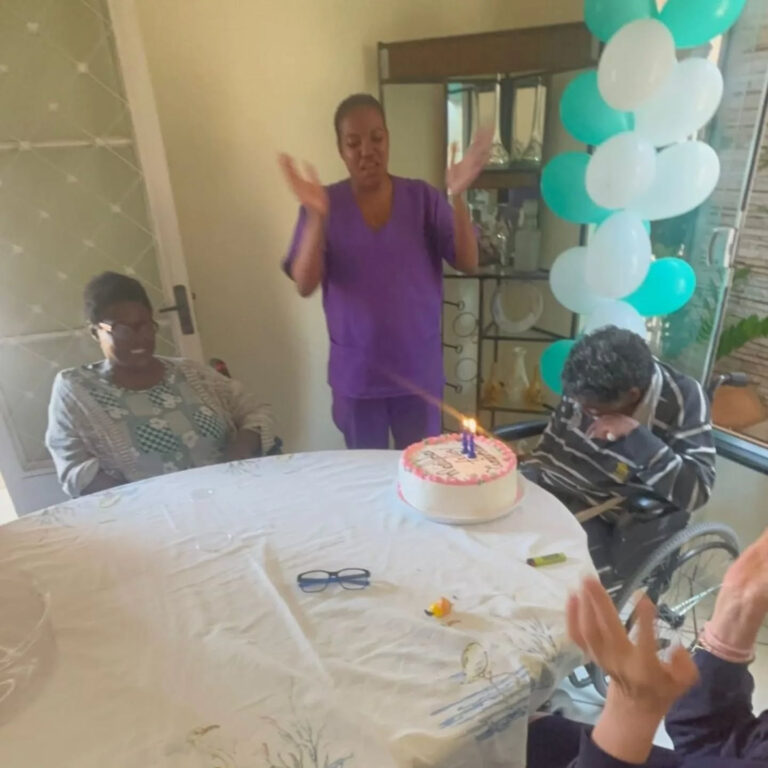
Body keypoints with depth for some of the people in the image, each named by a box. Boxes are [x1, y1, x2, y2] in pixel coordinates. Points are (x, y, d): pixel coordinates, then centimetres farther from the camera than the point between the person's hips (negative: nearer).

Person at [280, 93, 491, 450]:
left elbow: (468, 263, -10)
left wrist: (457, 197, -25)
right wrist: (317, 216, -30)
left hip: (419, 370, 1)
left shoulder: (423, 197, -4)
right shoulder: (324, 204, -6)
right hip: (356, 374, 0)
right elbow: (305, 285, -16)